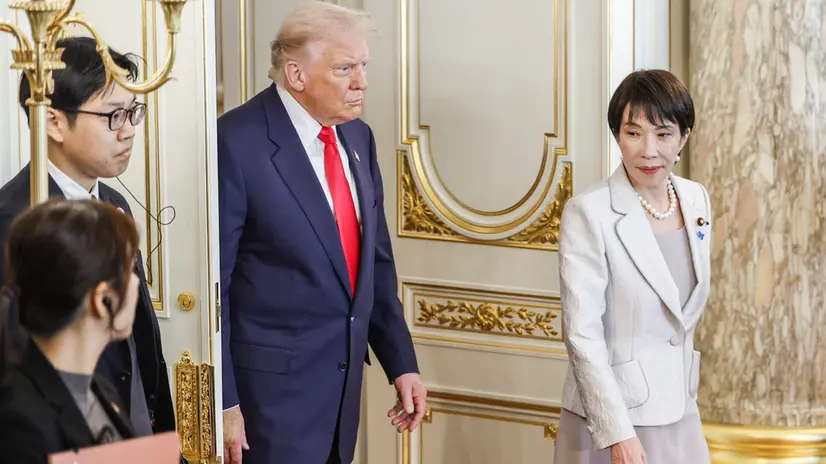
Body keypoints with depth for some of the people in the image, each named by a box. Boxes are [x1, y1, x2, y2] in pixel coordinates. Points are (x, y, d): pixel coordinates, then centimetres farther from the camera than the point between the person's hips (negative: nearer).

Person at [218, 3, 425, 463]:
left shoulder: (358, 137, 8)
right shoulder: (236, 143, -15)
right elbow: (212, 282, -15)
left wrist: (401, 362, 12)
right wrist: (223, 403, -16)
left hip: (344, 374, 7)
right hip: (272, 381, -7)